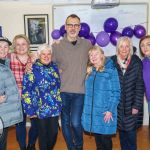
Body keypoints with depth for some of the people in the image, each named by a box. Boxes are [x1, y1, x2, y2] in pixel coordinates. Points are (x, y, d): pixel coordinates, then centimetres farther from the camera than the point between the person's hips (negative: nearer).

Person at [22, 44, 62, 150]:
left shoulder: (54, 67, 4)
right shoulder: (32, 69, -12)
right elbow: (26, 91, -12)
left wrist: (59, 104, 13)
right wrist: (30, 110, -12)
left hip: (55, 108, 4)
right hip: (41, 109, -4)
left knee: (54, 132, 10)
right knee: (43, 134, 11)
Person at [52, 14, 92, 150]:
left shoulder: (87, 44, 3)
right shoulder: (56, 46, 0)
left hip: (79, 91, -1)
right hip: (62, 91, 1)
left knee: (75, 122, -8)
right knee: (65, 122, 11)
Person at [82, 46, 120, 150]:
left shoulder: (111, 70, -6)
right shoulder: (89, 71, 10)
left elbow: (116, 92, -9)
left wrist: (110, 110, -15)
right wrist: (86, 108, 7)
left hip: (105, 112, -5)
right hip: (92, 112, 5)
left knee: (105, 137, 1)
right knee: (97, 137, 13)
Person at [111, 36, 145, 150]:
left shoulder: (136, 62, -4)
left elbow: (140, 85, -4)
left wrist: (137, 105, -8)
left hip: (132, 105, -1)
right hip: (118, 105, 1)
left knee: (131, 133, 3)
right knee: (122, 132, 11)